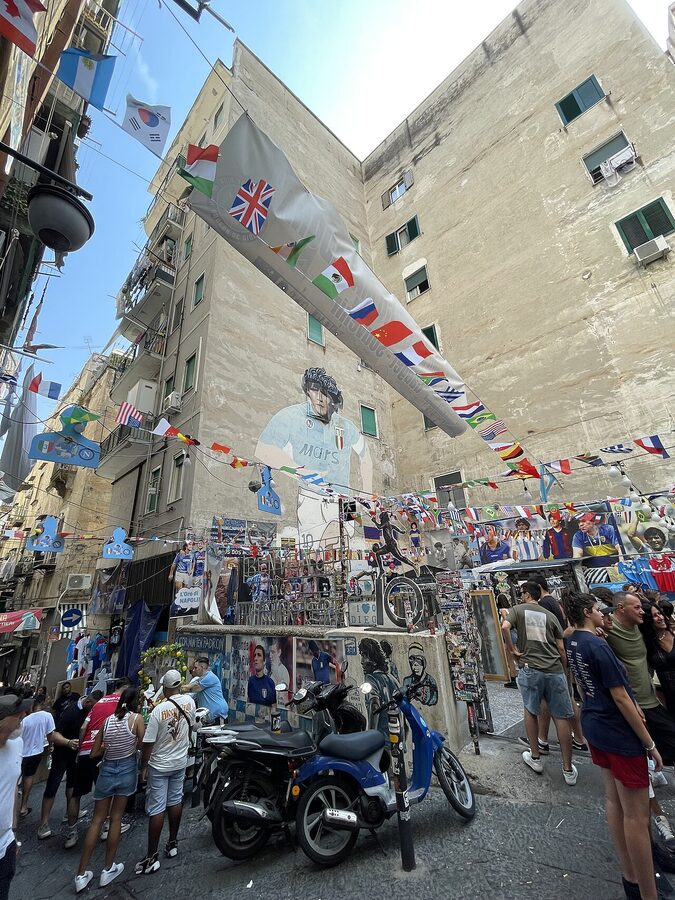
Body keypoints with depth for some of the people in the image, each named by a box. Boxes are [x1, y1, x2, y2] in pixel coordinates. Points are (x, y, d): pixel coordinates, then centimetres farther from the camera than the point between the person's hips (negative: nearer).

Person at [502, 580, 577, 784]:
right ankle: (568, 770, 21)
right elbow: (561, 649, 9)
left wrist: (511, 649, -2)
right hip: (555, 670, 3)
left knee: (530, 711, 18)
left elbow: (504, 627, -16)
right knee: (561, 717, 12)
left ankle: (535, 758, 29)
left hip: (530, 669, -2)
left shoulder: (517, 609, 3)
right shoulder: (550, 615, 12)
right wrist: (564, 672, 22)